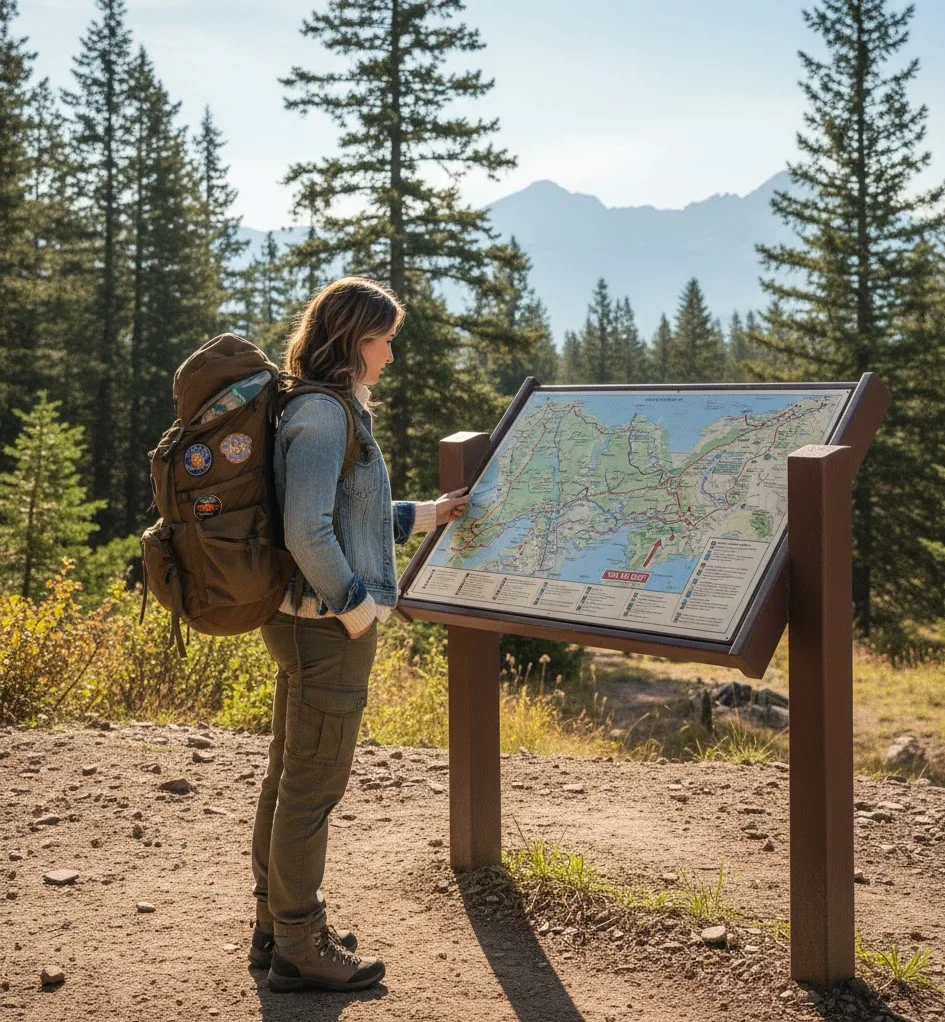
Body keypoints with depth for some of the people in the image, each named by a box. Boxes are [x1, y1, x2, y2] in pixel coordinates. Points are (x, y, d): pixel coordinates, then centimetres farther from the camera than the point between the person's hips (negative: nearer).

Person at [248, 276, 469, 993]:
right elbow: (308, 531, -26)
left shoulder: (334, 410, 14)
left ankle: (277, 926, 31)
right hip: (328, 628, -11)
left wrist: (427, 514, 25)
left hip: (307, 623, 11)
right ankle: (299, 947, 11)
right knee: (313, 787, 0)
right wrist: (356, 607, -17)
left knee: (289, 779, 18)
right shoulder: (322, 414, -18)